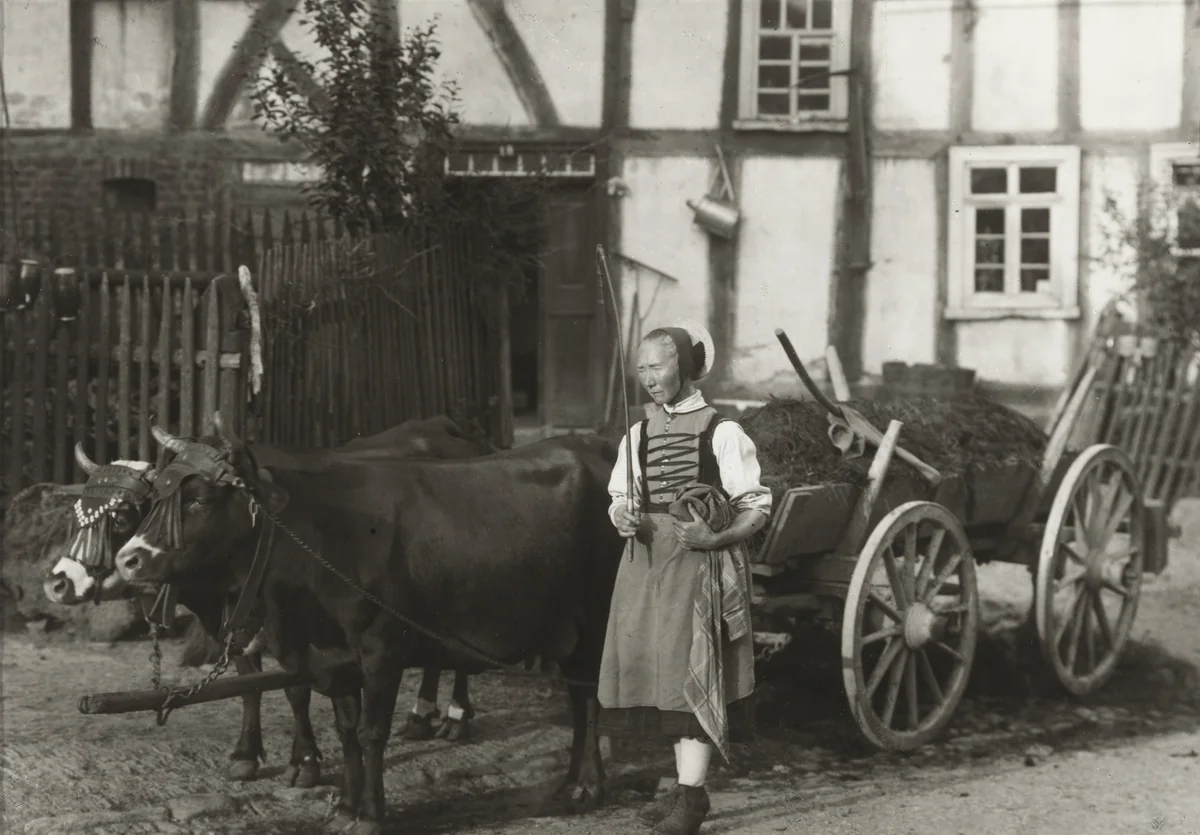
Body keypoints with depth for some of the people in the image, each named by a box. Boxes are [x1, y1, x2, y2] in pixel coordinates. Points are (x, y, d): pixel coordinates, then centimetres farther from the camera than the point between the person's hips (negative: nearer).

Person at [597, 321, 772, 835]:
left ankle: (691, 793, -7)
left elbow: (757, 508, -4)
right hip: (647, 562, 6)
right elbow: (620, 498, 16)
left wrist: (717, 537, -21)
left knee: (693, 673, -8)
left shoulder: (722, 433, -4)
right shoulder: (637, 436, 12)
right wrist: (623, 518, -7)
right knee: (663, 672, 7)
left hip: (702, 564, -6)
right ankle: (685, 785, 16)